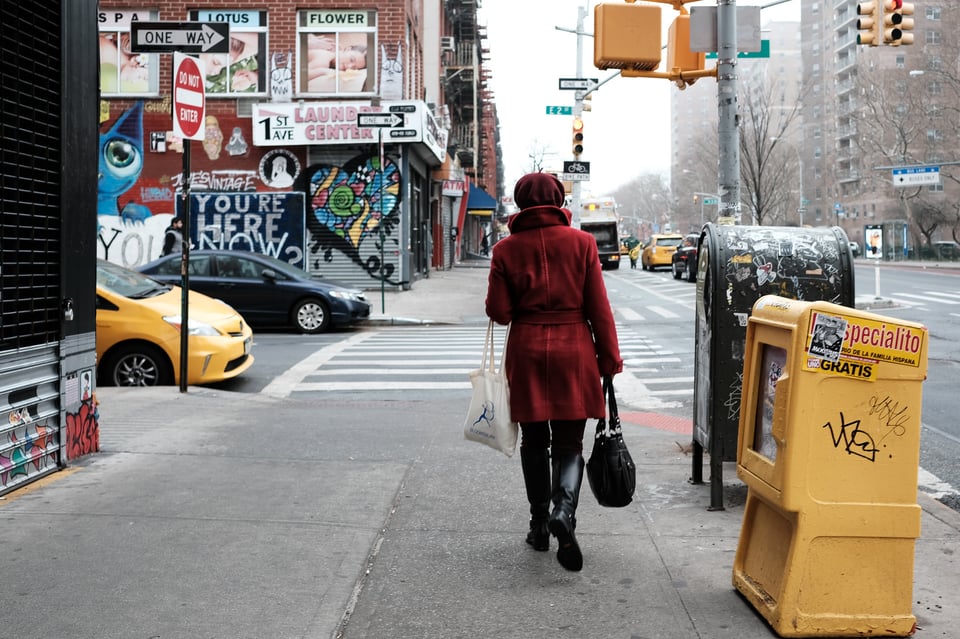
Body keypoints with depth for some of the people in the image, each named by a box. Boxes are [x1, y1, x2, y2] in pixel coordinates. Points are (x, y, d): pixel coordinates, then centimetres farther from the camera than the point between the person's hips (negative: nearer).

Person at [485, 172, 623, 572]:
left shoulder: (507, 249, -2)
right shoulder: (581, 242, -3)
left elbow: (498, 312, -3)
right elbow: (599, 308, -3)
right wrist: (610, 359, 2)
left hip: (527, 352, 1)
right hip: (573, 351, 0)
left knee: (534, 442, 15)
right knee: (569, 444, 6)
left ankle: (540, 525, 20)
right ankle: (564, 512, -18)